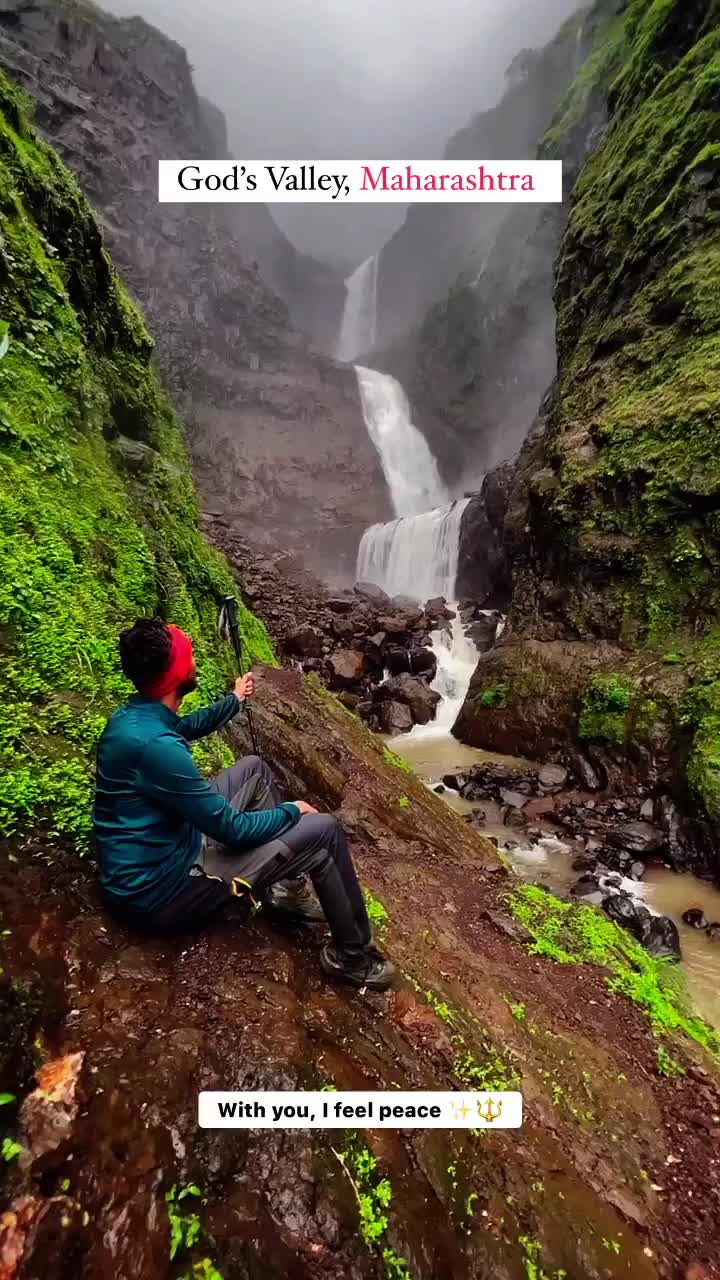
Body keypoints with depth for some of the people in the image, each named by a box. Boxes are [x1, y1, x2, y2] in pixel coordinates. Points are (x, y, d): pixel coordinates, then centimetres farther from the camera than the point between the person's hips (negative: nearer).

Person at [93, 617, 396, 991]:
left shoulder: (130, 715, -2)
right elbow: (234, 829, -24)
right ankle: (352, 956, 13)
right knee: (323, 831, -10)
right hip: (162, 890, -9)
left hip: (161, 849, 9)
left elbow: (187, 726, 23)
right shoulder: (155, 745, -32)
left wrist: (235, 700, 36)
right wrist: (291, 811, -6)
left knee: (254, 768, 18)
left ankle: (288, 886, 26)